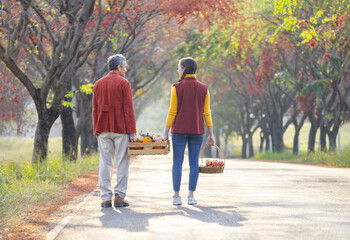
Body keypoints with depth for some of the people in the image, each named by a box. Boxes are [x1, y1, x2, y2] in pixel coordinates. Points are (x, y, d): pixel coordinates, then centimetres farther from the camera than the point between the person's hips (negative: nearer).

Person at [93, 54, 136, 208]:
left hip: (103, 129, 5)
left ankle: (106, 198, 3)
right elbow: (128, 108, -9)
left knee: (105, 163, 5)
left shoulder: (98, 84, 10)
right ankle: (119, 196, -1)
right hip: (120, 129, -4)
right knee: (122, 163, 2)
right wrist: (131, 131, -7)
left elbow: (95, 109, 11)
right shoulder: (123, 83, -5)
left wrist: (96, 130, 15)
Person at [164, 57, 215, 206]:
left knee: (177, 162, 3)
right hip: (197, 130, 2)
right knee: (194, 163, 6)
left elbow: (172, 112, -6)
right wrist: (211, 134, 5)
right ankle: (191, 196, 3)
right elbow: (207, 113, 1)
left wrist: (166, 133, -2)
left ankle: (176, 195, 0)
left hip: (179, 129, -2)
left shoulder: (177, 87, -5)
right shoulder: (203, 89, 3)